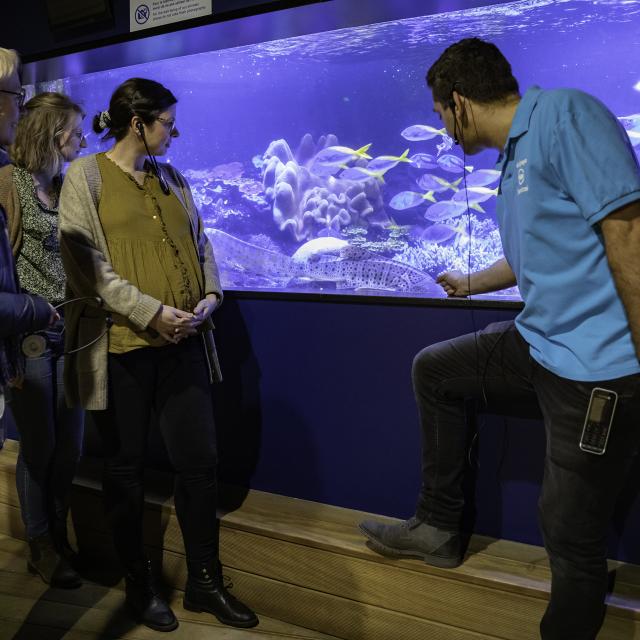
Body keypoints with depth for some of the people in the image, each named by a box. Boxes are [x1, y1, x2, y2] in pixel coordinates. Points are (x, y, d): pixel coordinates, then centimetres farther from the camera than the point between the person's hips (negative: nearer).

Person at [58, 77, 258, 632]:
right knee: (126, 470, 9)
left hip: (182, 344, 5)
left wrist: (210, 295, -3)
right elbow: (85, 263, -10)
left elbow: (200, 245, 16)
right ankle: (139, 586, 27)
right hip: (121, 347, -4)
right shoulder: (87, 175, -1)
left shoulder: (172, 178, 15)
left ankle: (205, 582, 22)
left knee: (200, 461, 6)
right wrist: (151, 311, -16)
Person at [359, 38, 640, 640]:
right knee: (432, 369, 19)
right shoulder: (512, 159, 16)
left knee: (570, 534, 0)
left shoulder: (564, 115, -13)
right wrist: (469, 283, 47)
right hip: (539, 344, 10)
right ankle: (438, 525, 27)